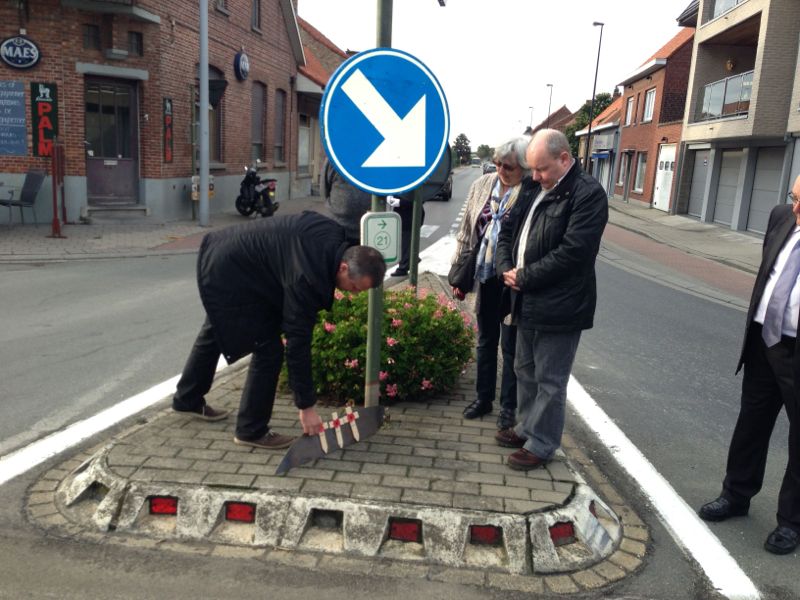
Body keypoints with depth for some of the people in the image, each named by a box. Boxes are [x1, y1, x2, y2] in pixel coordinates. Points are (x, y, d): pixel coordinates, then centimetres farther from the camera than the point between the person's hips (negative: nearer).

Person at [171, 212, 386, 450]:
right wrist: (306, 406, -24)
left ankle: (187, 399, 50)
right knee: (268, 349, -9)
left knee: (214, 333, 27)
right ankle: (251, 431, 7)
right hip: (229, 276, -10)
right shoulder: (306, 278, -34)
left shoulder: (335, 235, -11)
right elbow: (298, 341, -30)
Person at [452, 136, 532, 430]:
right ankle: (483, 397, 33)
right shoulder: (482, 185, 1)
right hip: (486, 276, 5)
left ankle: (508, 405, 24)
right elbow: (467, 232, 6)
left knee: (511, 346, 8)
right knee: (485, 341, 17)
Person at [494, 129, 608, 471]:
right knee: (525, 370, 20)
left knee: (550, 380, 4)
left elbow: (571, 252, -22)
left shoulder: (588, 194, -14)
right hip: (528, 302, 9)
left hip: (559, 307, -9)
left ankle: (541, 445, 17)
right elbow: (508, 231, 16)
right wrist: (506, 268, -3)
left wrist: (524, 277, -16)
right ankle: (527, 427, 37)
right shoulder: (536, 190, 12)